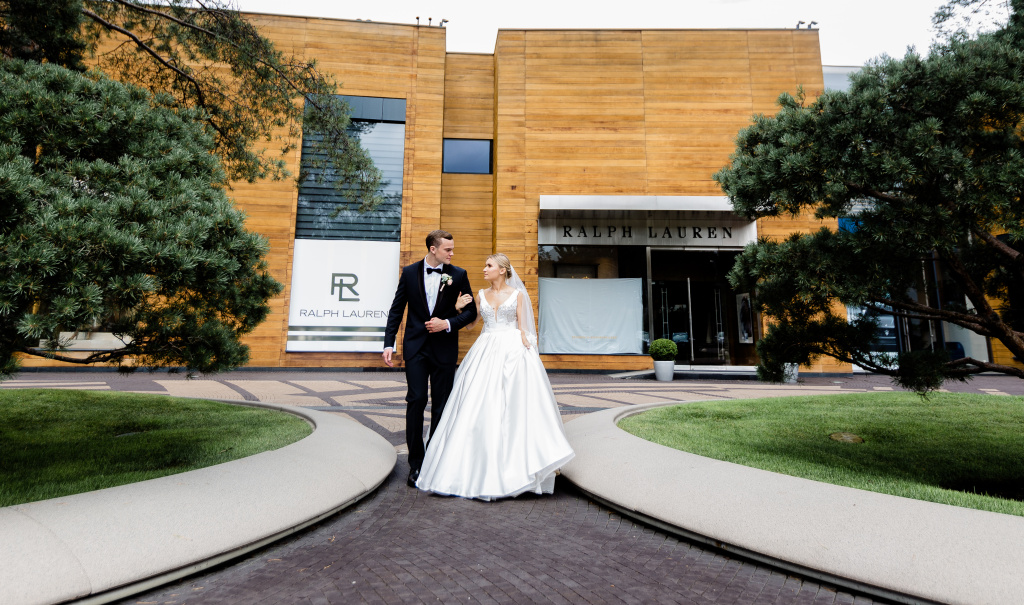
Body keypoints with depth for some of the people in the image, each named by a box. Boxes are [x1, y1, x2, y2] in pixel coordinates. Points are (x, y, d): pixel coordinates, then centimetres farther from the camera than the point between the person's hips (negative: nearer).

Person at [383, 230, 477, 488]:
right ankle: (416, 462, 10)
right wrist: (389, 344, -1)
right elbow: (396, 310, 5)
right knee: (416, 401, -3)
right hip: (416, 347, 0)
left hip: (444, 348, 0)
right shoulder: (409, 272, 2)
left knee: (441, 405, 6)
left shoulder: (458, 275, 1)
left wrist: (448, 323, -12)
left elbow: (471, 311, 4)